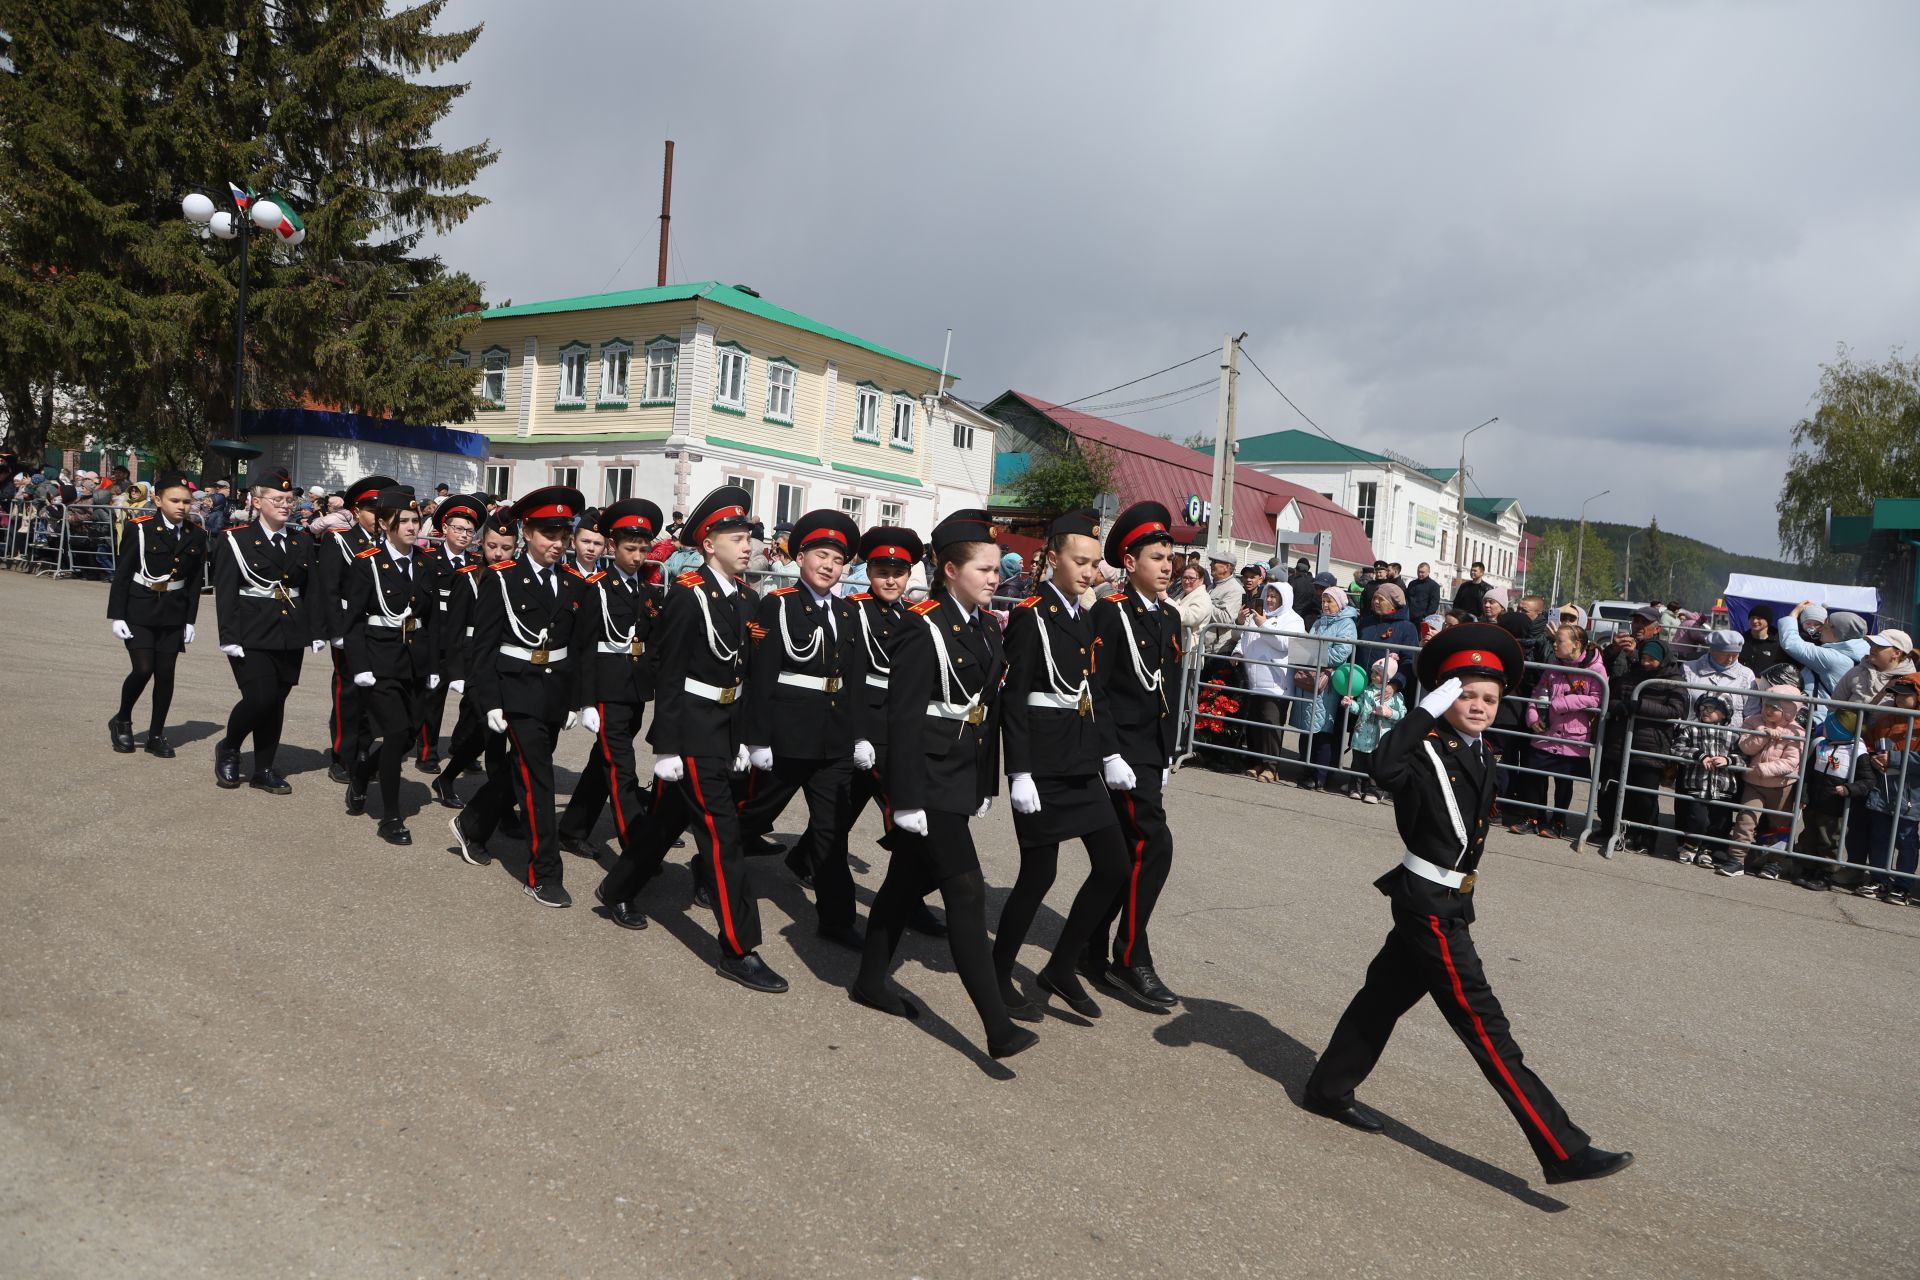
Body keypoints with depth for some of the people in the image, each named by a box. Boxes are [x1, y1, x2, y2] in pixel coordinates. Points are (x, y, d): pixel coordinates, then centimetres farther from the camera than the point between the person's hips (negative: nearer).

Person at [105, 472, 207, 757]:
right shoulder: (138, 529, -7)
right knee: (143, 670, -10)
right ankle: (122, 721, 16)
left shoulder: (196, 537, 3)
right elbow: (121, 575, -6)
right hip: (139, 610, -3)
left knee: (166, 674, 4)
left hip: (173, 614, 3)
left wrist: (190, 620, 5)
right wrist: (117, 616, -9)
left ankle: (156, 735, 15)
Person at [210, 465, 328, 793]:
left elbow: (312, 590, 11)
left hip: (290, 636, 5)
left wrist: (317, 631, 4)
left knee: (276, 702, 8)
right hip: (252, 637, -5)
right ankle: (228, 748, 15)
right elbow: (225, 594, -7)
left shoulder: (303, 543, 10)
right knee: (259, 698, -13)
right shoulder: (235, 541, -3)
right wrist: (229, 638, -13)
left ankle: (264, 770, 19)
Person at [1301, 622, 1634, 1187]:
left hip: (1448, 903, 9)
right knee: (1484, 1024, -5)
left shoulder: (1481, 758, 10)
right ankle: (1564, 1151, 0)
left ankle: (1328, 1091, 35)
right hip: (1428, 905, -9)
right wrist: (1426, 707, -36)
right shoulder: (1427, 747, -17)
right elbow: (1386, 770, -41)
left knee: (1386, 994, 19)